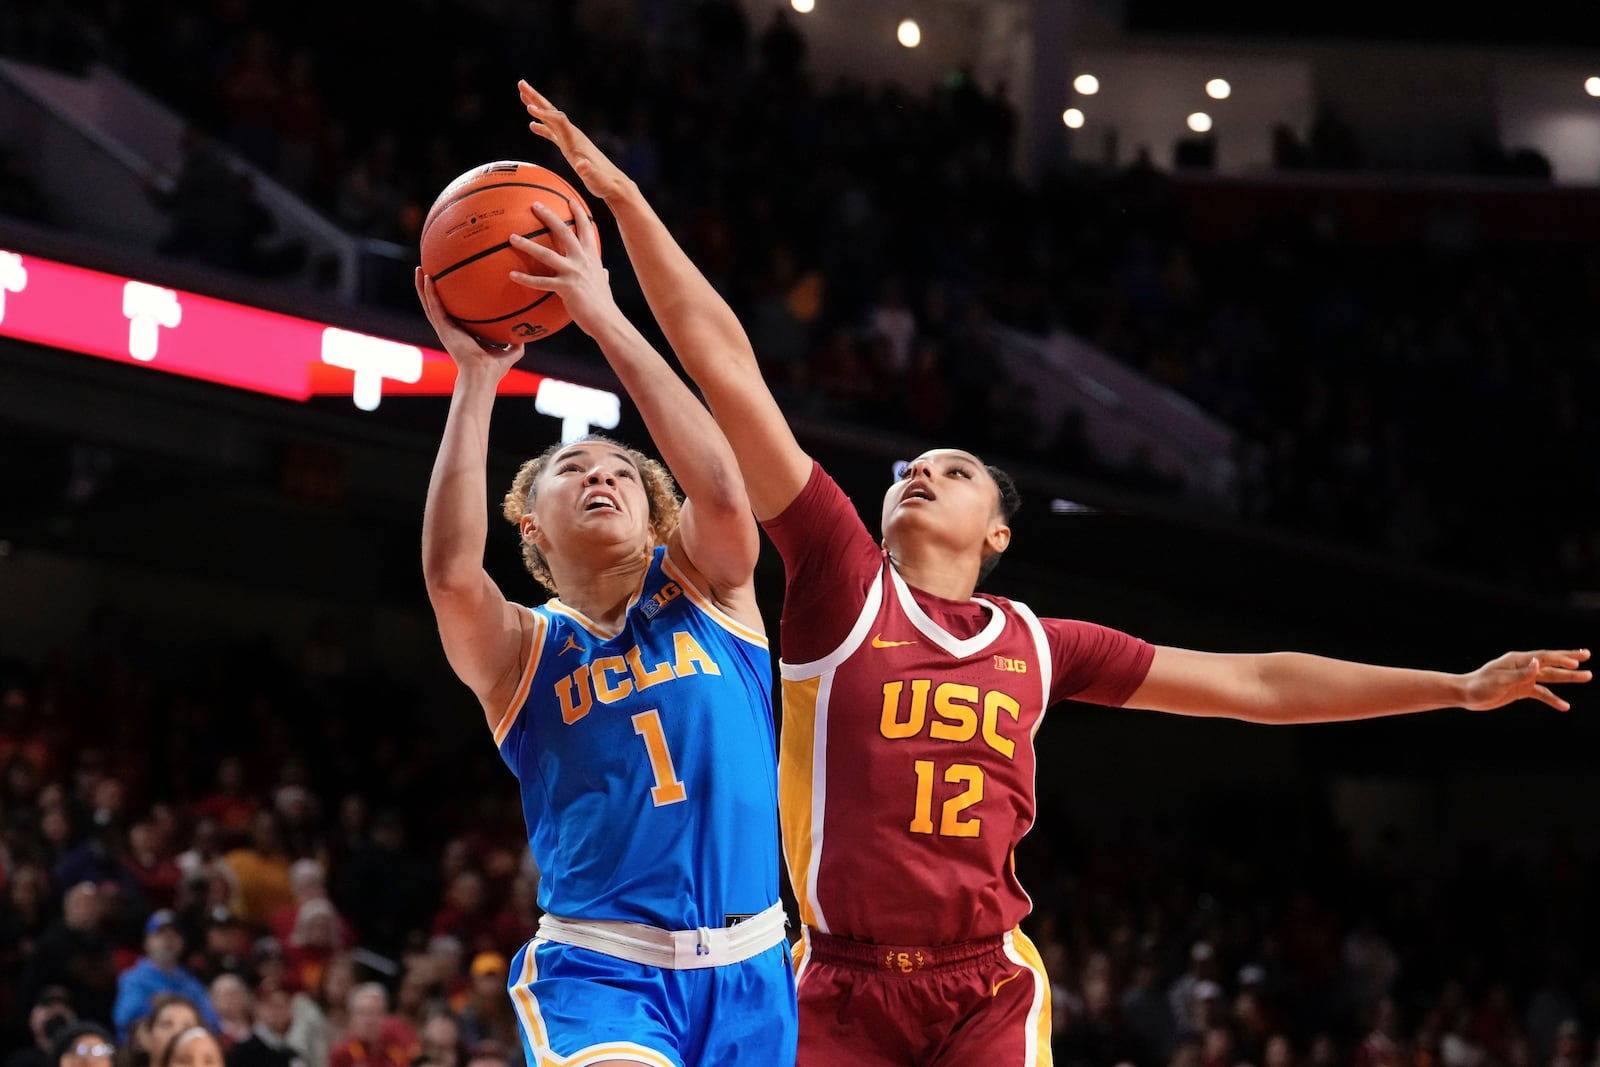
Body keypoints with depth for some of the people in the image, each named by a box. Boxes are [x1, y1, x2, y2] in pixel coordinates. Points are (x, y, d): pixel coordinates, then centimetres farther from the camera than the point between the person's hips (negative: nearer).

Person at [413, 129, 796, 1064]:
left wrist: (607, 322, -18)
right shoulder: (524, 652, 5)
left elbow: (724, 494, -13)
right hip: (600, 973, -3)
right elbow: (452, 575, -18)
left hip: (746, 970, 3)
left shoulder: (703, 589, 9)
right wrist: (477, 377, -17)